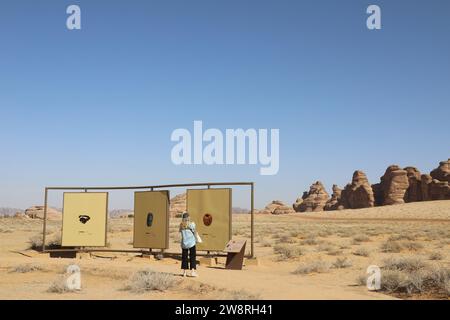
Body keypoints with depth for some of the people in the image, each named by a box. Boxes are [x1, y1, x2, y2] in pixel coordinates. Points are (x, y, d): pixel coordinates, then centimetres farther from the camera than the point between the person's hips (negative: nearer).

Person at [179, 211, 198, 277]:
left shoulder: (181, 225, -1)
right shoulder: (192, 224, -7)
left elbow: (180, 232, 8)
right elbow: (194, 232, 0)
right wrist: (196, 240, 14)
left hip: (184, 243, 3)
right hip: (191, 242, -3)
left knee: (184, 257, 10)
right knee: (192, 257, 3)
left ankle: (184, 272, 12)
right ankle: (193, 271, -3)